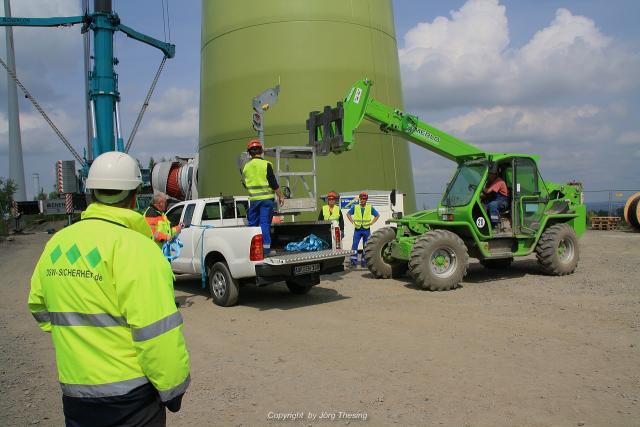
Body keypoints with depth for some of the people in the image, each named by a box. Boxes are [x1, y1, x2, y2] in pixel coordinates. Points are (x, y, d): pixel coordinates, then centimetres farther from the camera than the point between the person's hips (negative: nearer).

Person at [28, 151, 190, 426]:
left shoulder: (56, 244, 3)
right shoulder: (136, 248, -19)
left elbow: (38, 306, 15)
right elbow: (157, 331, -21)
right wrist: (173, 388, -10)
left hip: (74, 389, 6)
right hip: (130, 392, -5)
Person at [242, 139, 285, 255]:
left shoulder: (246, 167, 6)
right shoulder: (266, 165, -8)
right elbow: (274, 183, -10)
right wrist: (280, 196, 0)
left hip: (253, 199, 3)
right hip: (266, 198, -3)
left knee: (252, 223, 12)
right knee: (265, 223, -1)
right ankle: (266, 246, -2)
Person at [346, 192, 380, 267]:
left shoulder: (370, 208, 5)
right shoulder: (355, 207, 5)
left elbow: (377, 215, 12)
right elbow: (348, 214, 14)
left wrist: (371, 223, 2)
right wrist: (353, 222, 3)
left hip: (366, 230, 0)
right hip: (357, 229, 0)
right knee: (354, 245, -10)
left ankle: (364, 261, 13)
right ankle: (353, 260, -8)